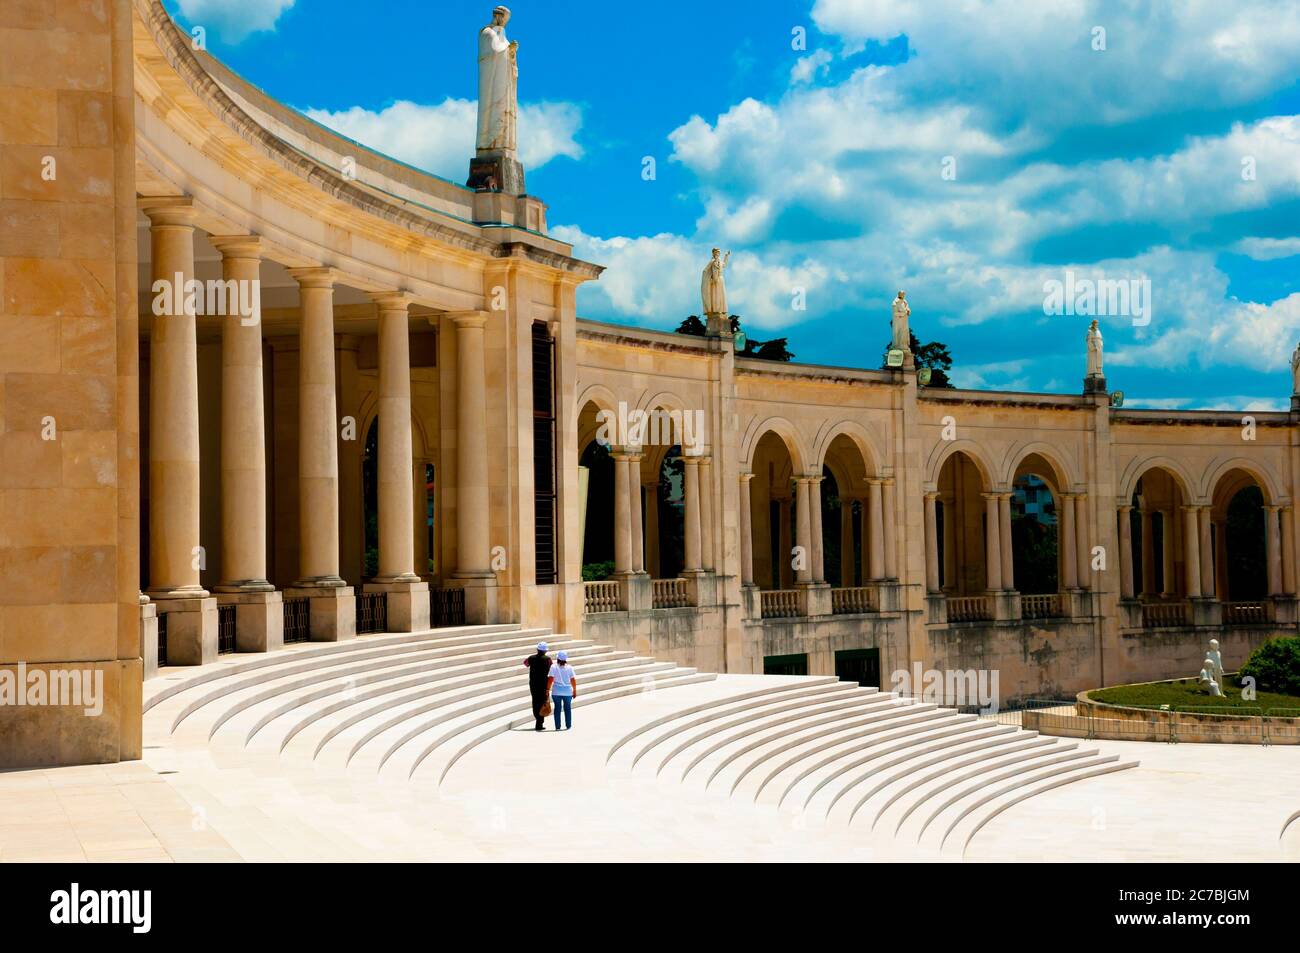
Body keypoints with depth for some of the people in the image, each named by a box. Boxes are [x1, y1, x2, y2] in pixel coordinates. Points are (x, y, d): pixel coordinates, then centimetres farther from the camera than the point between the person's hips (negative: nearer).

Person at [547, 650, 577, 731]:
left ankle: (557, 726, 5)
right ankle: (568, 726, 13)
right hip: (568, 691, 1)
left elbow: (550, 679, -10)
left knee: (557, 708, 6)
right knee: (567, 708, 11)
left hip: (556, 691, -1)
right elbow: (573, 680, 0)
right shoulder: (569, 667, -1)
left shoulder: (553, 666, -5)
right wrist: (574, 691, 8)